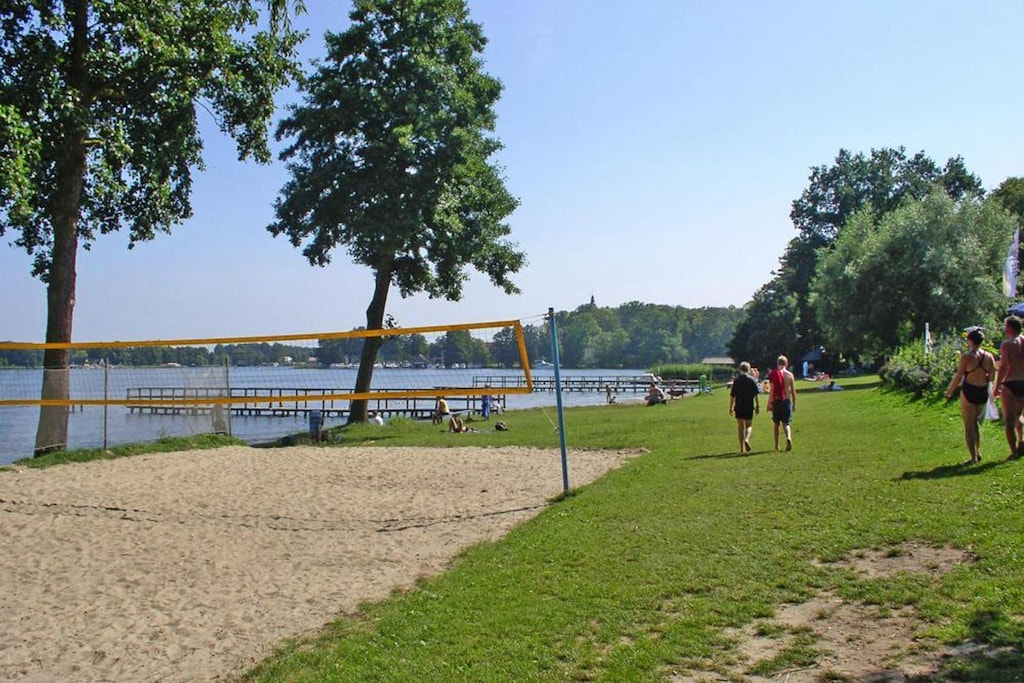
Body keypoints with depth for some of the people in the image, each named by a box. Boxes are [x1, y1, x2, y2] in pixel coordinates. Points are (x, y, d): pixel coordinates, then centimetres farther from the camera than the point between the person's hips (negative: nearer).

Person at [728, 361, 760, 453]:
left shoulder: (736, 380, -1)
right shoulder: (752, 379, -2)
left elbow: (732, 395, -1)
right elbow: (756, 394, -4)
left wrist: (730, 408, 6)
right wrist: (758, 406, 2)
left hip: (738, 407, 0)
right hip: (749, 406, 0)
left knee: (740, 427, 8)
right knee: (749, 425, 12)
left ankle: (742, 448, 7)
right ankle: (747, 439, -18)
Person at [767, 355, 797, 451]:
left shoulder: (773, 375, -4)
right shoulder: (790, 375, 1)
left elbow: (771, 391, -8)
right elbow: (793, 391, 3)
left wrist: (769, 403, -3)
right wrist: (794, 404, 11)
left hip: (776, 401, -1)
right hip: (787, 401, 1)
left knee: (776, 424, 12)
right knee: (786, 423, 8)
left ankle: (777, 445, 16)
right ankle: (788, 437, -21)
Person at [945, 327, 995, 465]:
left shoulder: (966, 357, -13)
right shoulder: (989, 356, -1)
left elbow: (958, 377, -12)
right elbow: (992, 377, 4)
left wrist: (949, 392, 1)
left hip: (969, 392, -5)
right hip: (983, 393, 5)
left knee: (969, 426, 5)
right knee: (976, 423, 24)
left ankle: (973, 457, 4)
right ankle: (978, 452, 25)